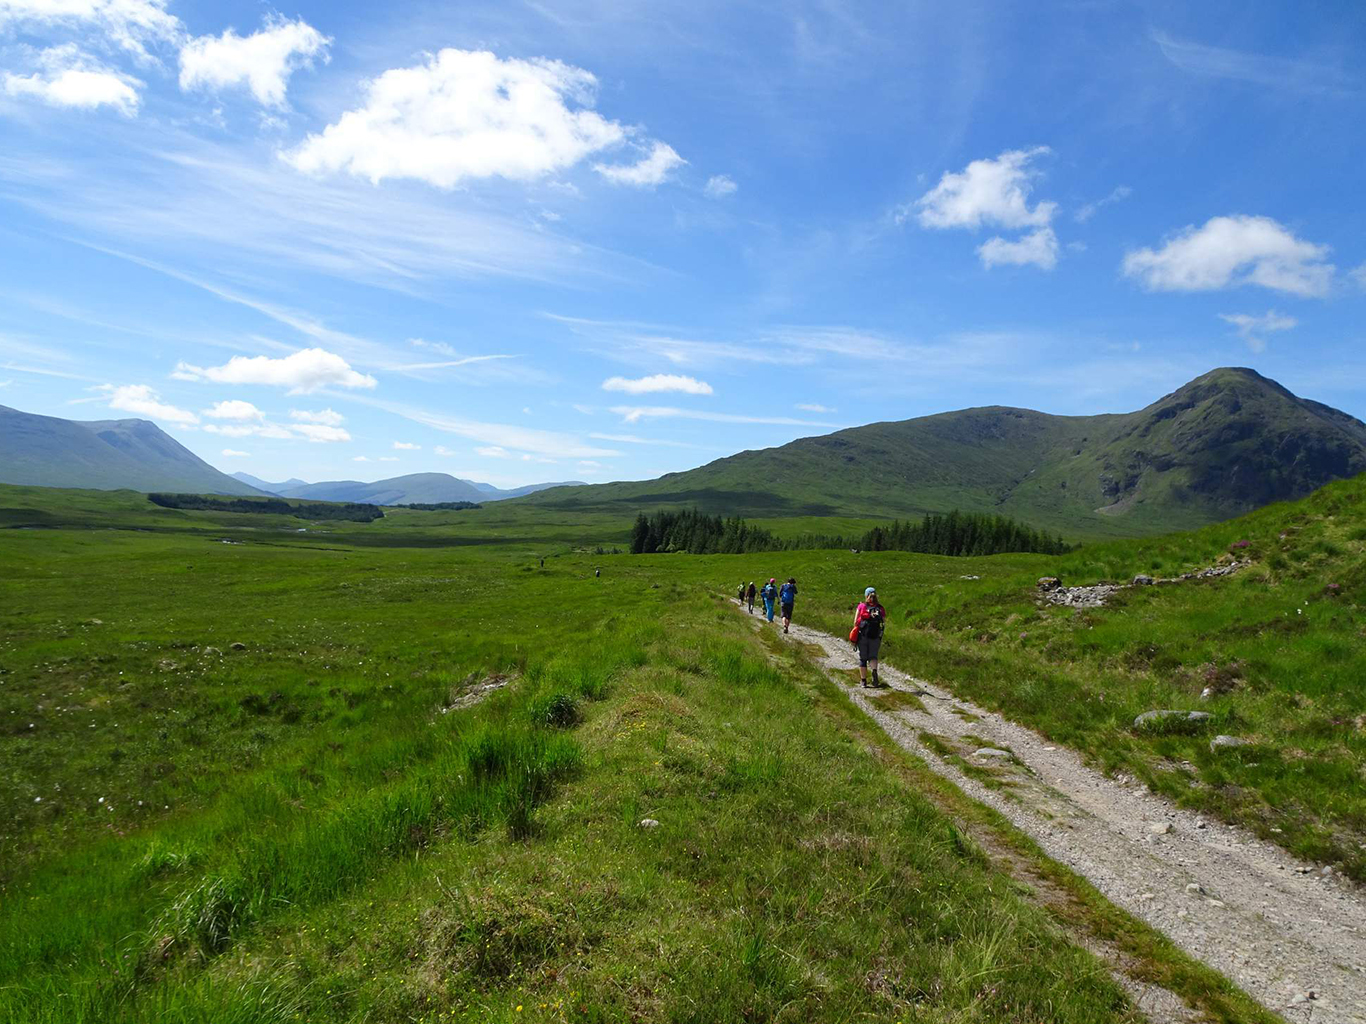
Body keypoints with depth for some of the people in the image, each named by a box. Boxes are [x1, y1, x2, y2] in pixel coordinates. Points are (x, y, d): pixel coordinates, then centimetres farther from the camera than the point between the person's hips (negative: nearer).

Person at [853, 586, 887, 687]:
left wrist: (856, 630, 10)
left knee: (862, 658, 9)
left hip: (863, 636, -1)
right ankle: (875, 671, -15)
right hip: (876, 637, 1)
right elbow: (884, 623, 3)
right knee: (873, 656, 15)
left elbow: (855, 622, -4)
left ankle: (863, 681, 10)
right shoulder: (881, 608, 3)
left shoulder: (861, 606, -2)